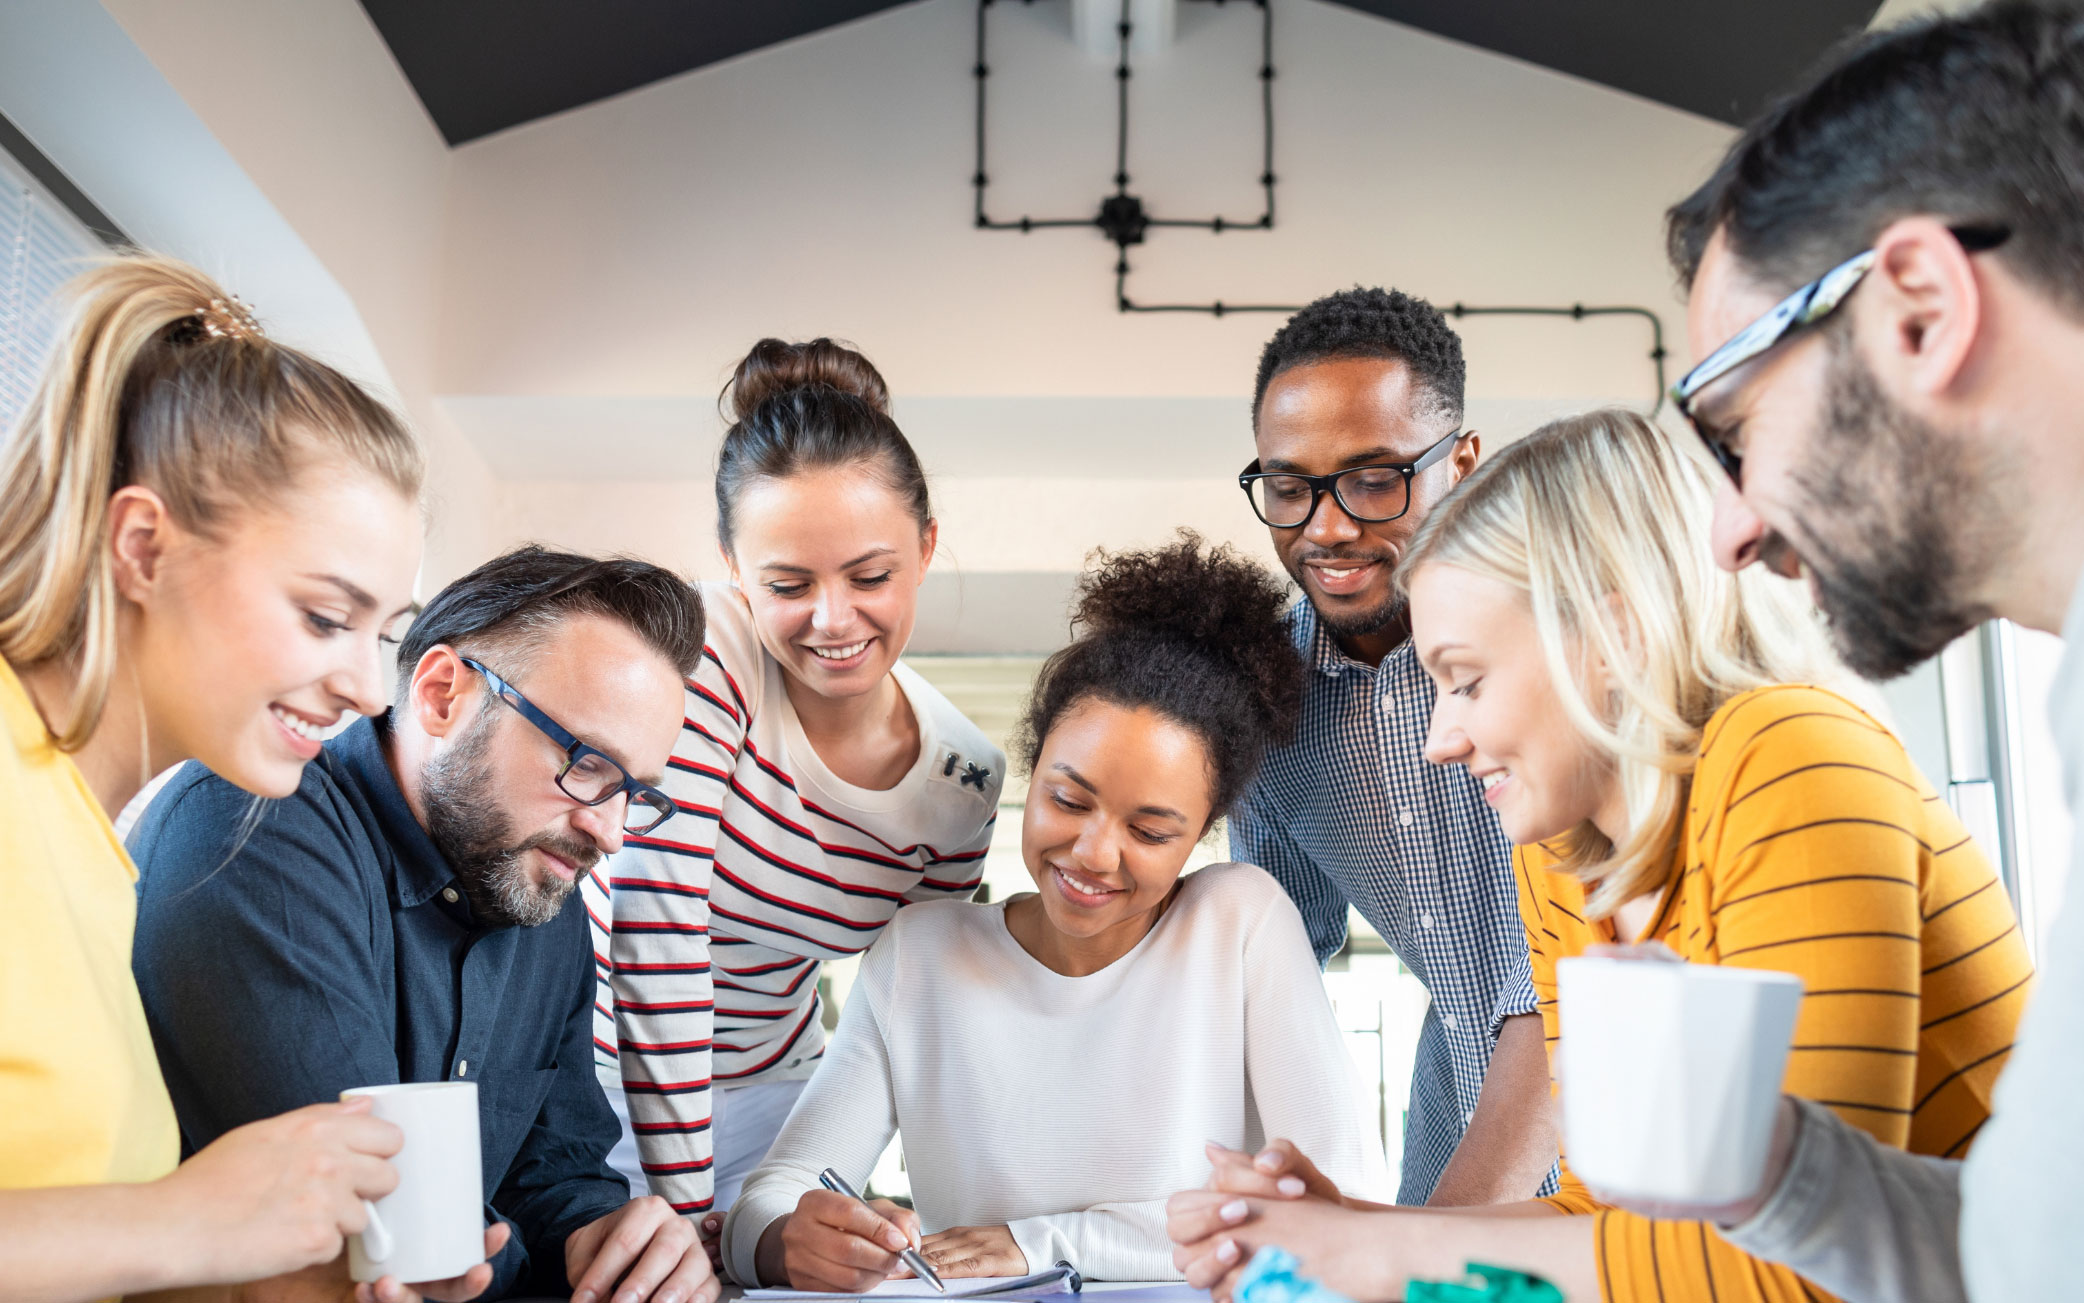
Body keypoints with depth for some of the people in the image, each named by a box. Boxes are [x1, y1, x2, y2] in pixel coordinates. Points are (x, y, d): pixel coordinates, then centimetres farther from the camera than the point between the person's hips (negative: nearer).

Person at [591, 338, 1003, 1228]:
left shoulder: (964, 780, -10)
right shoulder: (694, 653, -25)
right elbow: (657, 930, -28)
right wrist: (683, 1208, -27)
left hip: (761, 1086, 4)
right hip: (586, 1055, -3)